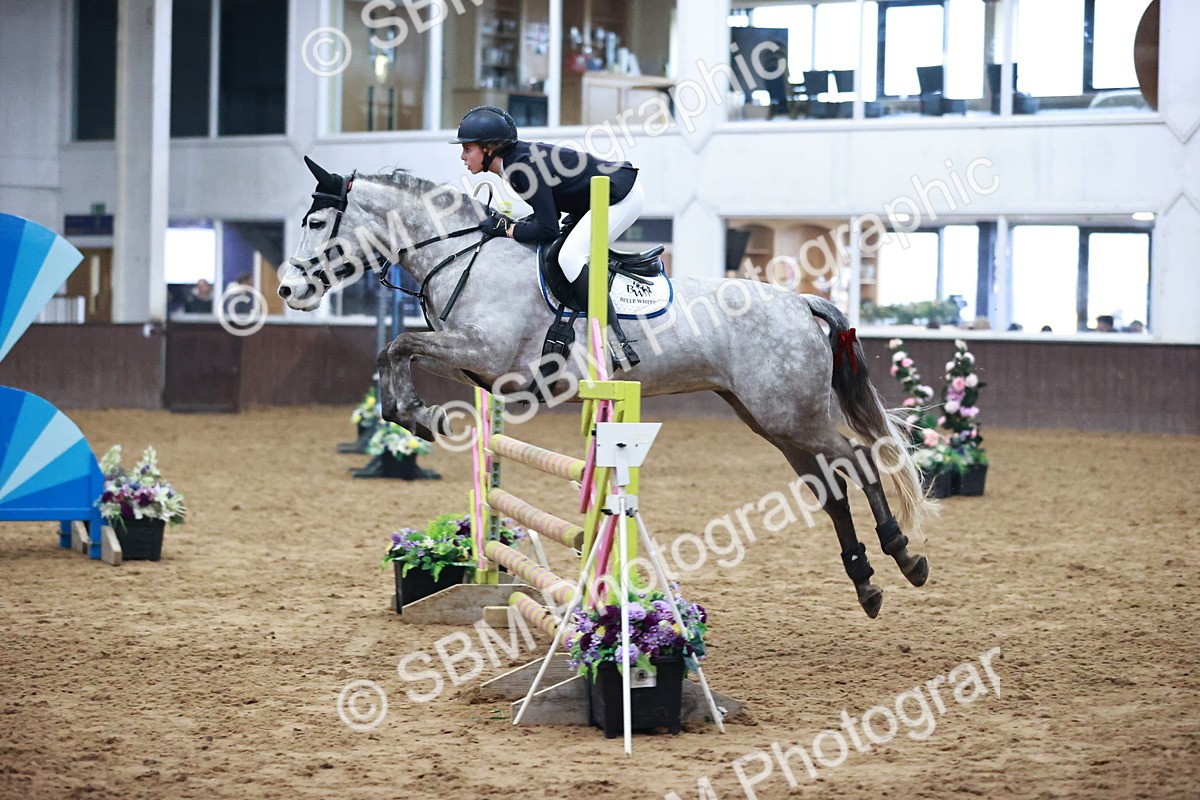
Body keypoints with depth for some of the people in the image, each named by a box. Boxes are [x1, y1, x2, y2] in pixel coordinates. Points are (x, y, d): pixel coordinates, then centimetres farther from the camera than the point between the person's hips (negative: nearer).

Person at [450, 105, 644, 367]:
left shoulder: (523, 166, -23)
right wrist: (513, 223, -1)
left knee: (569, 256, -21)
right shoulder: (517, 157, 5)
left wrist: (504, 228, -14)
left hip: (622, 196, -11)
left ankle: (617, 342, -24)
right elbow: (548, 212, 13)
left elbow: (547, 230, -23)